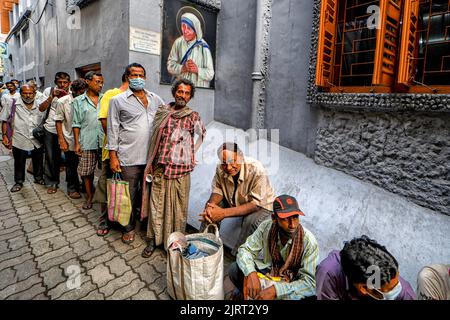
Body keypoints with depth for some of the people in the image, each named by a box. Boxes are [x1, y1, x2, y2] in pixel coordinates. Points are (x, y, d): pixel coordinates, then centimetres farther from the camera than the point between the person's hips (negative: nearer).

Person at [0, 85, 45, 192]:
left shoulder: (39, 106, 4)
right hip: (20, 140, -2)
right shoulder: (13, 105, -4)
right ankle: (19, 182, 27)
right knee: (19, 163, 11)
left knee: (38, 161, 16)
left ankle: (38, 178, 35)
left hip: (37, 140, 2)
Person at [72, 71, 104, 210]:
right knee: (87, 171, 7)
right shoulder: (78, 101, 8)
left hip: (105, 141, 0)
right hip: (87, 142, 0)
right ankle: (89, 196, 25)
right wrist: (76, 143, 0)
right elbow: (76, 124, 6)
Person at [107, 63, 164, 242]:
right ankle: (129, 228, 27)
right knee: (129, 196, 8)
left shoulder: (155, 99, 11)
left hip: (152, 157, 3)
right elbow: (113, 129, -1)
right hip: (129, 159, -3)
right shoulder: (118, 100, 1)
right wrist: (113, 156, -5)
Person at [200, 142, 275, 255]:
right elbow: (218, 191, -6)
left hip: (262, 205, -4)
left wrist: (224, 213, -39)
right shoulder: (220, 169, -19)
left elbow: (256, 204, -33)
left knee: (251, 220, -34)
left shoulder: (256, 170, -34)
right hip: (235, 202, 5)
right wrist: (210, 205, -30)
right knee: (210, 211, -14)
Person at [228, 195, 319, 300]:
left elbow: (310, 282, -27)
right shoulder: (266, 227, -20)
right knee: (234, 270, -19)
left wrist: (275, 290, -36)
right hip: (267, 270, 2)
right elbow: (245, 250, -13)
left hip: (292, 282, -1)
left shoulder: (309, 241, -27)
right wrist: (251, 273, -33)